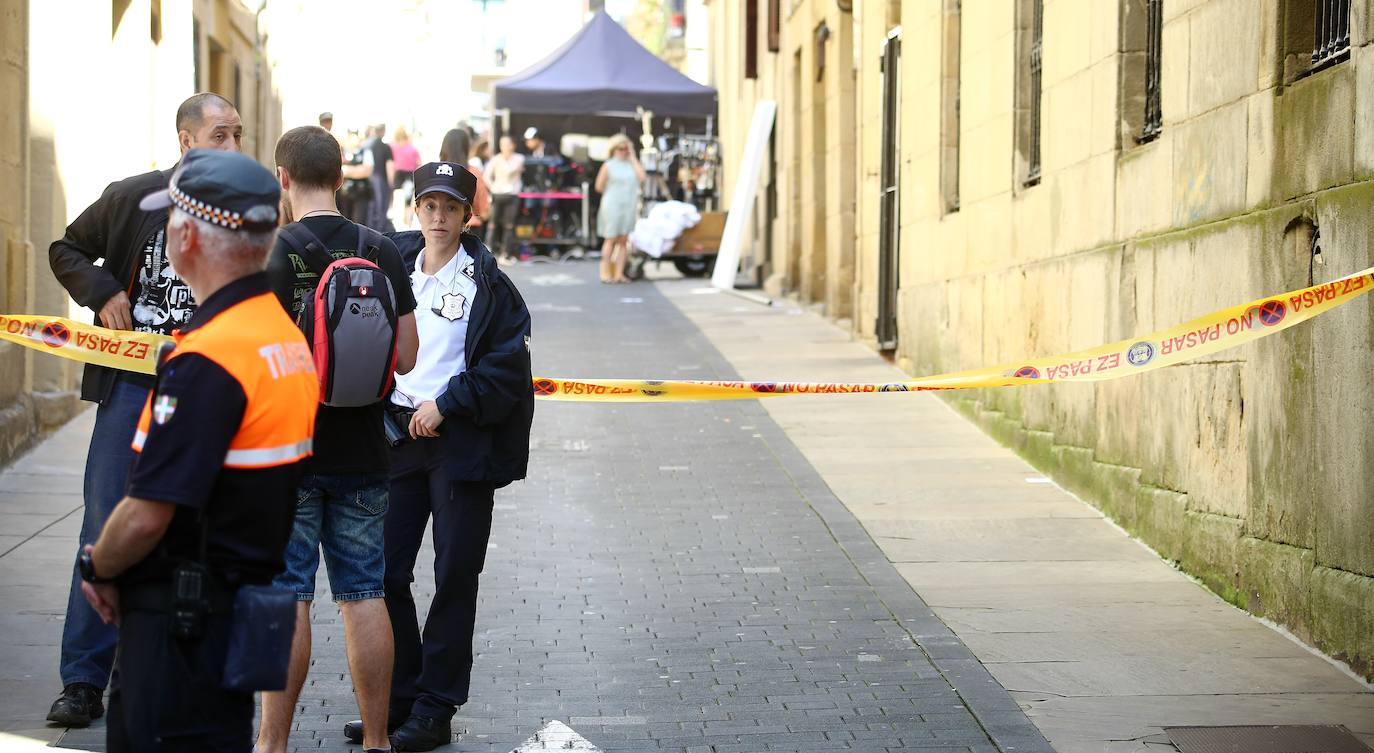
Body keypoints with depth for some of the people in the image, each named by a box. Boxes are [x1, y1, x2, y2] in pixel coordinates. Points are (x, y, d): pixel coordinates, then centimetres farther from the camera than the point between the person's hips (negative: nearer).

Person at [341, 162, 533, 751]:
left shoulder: (487, 282, -5)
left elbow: (508, 365, -8)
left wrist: (446, 404, -13)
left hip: (462, 442, -5)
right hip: (399, 436, 5)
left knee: (454, 576, 0)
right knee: (385, 569, 5)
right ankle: (397, 697, 18)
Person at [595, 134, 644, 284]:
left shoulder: (631, 164, 12)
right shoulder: (608, 166, 0)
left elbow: (641, 176, -6)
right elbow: (599, 187, -2)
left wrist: (633, 158, -1)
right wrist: (613, 193, 2)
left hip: (629, 207, 4)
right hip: (612, 206, -4)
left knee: (623, 241, 3)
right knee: (611, 240, -2)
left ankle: (619, 273, 6)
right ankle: (606, 273, 3)